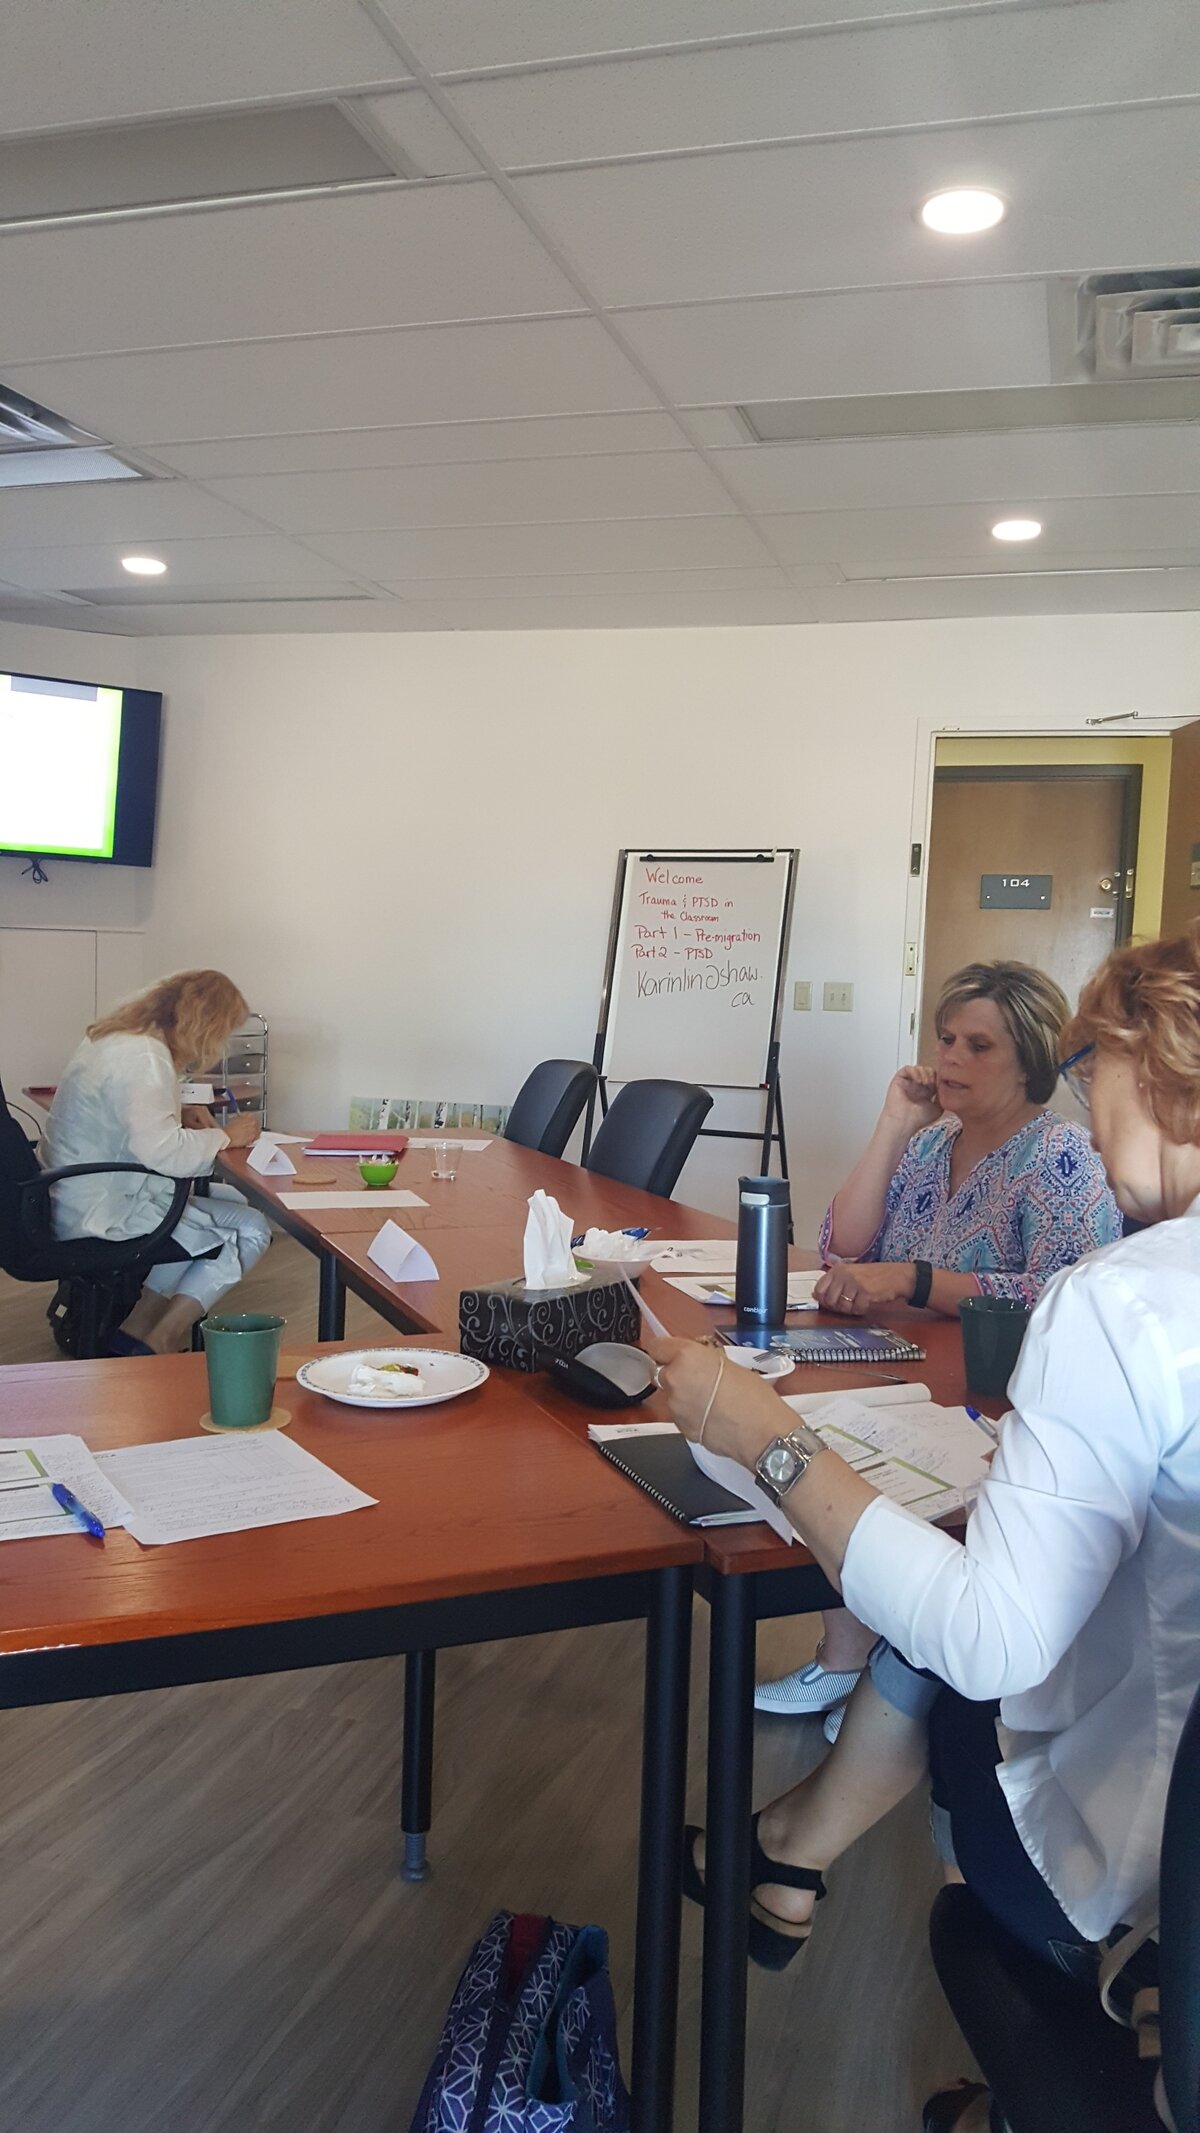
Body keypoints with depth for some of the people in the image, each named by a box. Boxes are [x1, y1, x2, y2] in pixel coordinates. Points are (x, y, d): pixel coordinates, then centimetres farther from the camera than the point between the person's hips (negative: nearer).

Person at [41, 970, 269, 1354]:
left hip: (75, 1204, 10)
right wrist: (224, 1136, -15)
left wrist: (184, 1125, 6)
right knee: (249, 1231, -3)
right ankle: (153, 1348, 2)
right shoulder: (144, 1058, -22)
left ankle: (138, 1328, 18)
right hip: (102, 1219, -10)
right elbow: (162, 1154, -32)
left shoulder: (112, 1038, 10)